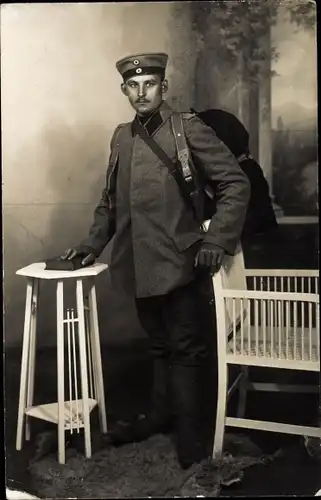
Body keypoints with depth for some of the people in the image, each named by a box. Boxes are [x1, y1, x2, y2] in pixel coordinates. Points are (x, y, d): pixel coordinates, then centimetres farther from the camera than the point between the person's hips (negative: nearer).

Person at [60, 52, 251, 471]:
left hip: (178, 262, -6)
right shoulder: (121, 137, 13)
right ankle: (161, 413, 36)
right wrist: (94, 242, 11)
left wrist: (217, 241, -13)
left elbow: (236, 183, -7)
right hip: (139, 264, 6)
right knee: (159, 345, 20)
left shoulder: (188, 128, -4)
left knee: (185, 349, 4)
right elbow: (110, 198, 21)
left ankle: (190, 433, 17)